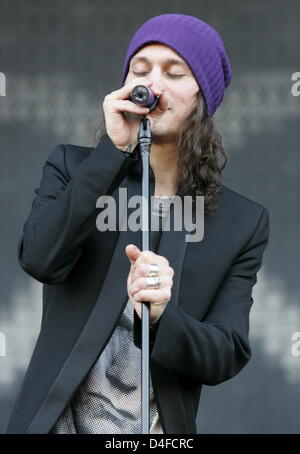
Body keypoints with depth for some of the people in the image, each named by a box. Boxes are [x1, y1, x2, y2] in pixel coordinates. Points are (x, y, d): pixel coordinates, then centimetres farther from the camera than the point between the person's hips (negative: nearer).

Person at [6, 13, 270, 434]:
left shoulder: (243, 221, -1)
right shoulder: (74, 167, -1)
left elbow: (228, 355, -6)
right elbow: (40, 259, -18)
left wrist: (160, 316, -25)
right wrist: (113, 148, -20)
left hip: (161, 429, 0)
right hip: (56, 421, 0)